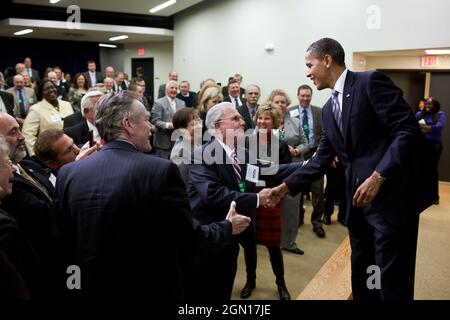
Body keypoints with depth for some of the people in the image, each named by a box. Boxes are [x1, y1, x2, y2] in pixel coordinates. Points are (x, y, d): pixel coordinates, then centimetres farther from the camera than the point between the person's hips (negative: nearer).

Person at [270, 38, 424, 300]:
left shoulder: (371, 82, -8)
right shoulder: (329, 109, 15)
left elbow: (408, 130, -16)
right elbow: (321, 160, 15)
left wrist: (377, 177, -23)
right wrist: (286, 187, 10)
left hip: (393, 196, -8)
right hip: (359, 200, 8)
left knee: (393, 282, 1)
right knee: (362, 277, 18)